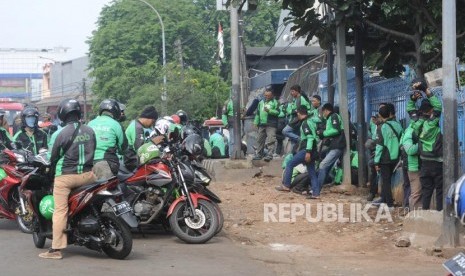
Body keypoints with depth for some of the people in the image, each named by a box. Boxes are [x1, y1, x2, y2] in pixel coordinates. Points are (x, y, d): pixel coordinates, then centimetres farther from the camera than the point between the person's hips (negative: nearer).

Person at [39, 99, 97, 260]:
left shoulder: (59, 134, -9)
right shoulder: (90, 131, 5)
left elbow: (52, 157, -1)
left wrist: (52, 169, 19)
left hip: (65, 176, -3)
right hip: (87, 175, 4)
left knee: (60, 211, -1)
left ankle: (56, 249, -2)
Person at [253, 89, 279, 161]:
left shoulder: (275, 102, 1)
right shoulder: (261, 102, 19)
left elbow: (277, 112, -10)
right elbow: (258, 113, 22)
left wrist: (269, 111, -22)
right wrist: (256, 122, 17)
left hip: (271, 125, -6)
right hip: (262, 124, 6)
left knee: (271, 140, -14)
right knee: (260, 140, 11)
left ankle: (270, 155, -17)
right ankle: (259, 154, 20)